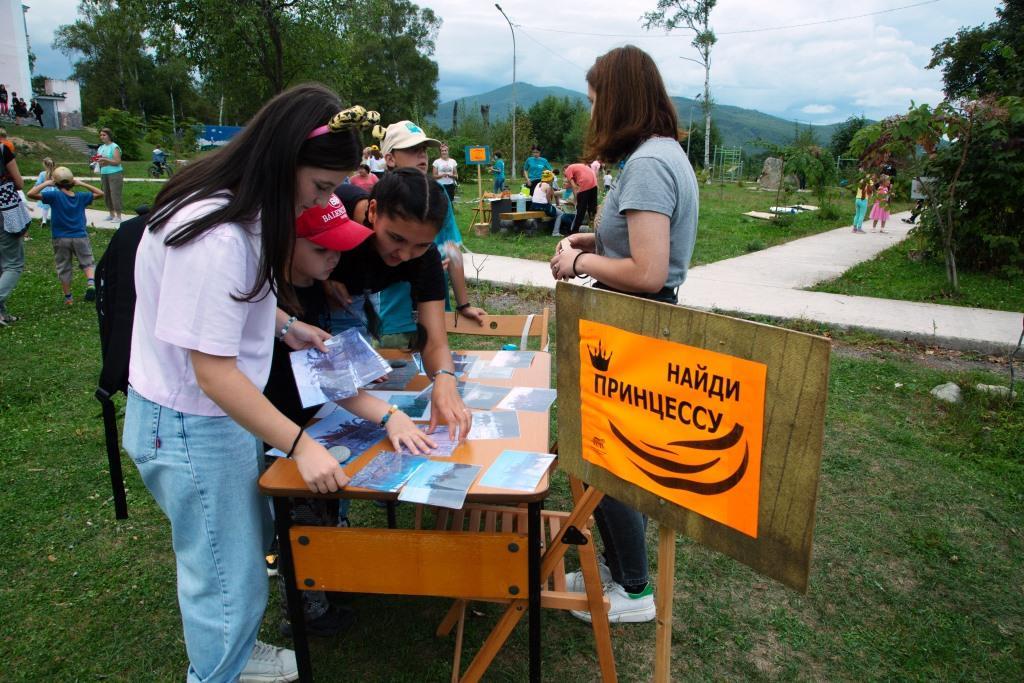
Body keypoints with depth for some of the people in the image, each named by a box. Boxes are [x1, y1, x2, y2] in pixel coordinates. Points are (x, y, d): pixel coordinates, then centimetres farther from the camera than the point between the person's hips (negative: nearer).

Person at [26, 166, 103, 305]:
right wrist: (82, 184, 7)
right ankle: (91, 282, -20)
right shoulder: (81, 197, 0)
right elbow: (100, 194, 15)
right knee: (87, 263, 10)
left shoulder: (55, 196, -11)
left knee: (63, 268, 12)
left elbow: (31, 194, -19)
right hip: (80, 237, 1)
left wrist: (46, 183, -8)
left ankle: (68, 297, 17)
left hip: (61, 239, -1)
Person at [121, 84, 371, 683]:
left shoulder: (234, 205, 0)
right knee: (229, 576, 6)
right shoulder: (216, 238, -31)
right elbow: (214, 373, -28)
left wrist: (284, 324, 5)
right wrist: (300, 444, -27)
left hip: (221, 413, 10)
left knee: (251, 539, 24)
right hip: (189, 428, -10)